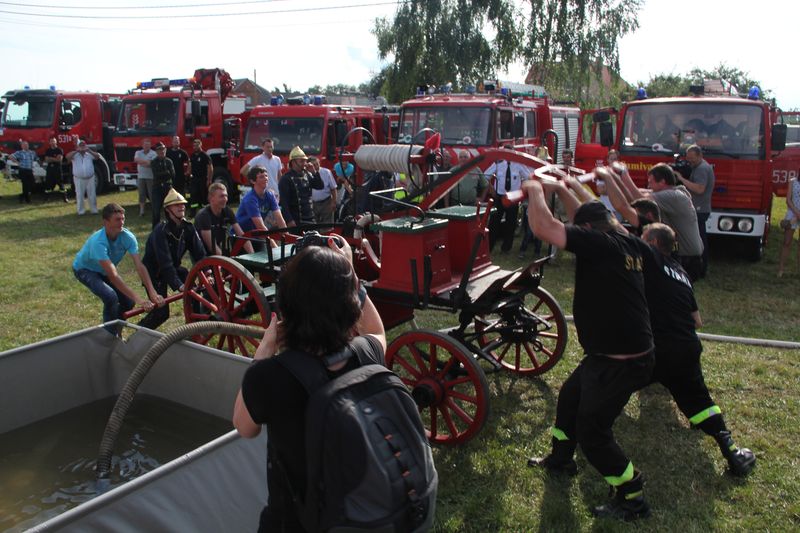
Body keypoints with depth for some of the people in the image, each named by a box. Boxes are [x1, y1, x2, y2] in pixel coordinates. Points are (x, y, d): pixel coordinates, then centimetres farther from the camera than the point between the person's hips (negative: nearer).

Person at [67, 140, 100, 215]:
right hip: (79, 179, -1)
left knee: (92, 195, 6)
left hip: (90, 178, 1)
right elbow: (67, 156, -14)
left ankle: (94, 210, 16)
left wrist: (89, 150, -17)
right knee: (80, 196, 5)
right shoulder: (75, 155, 3)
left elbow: (98, 156, -8)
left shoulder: (89, 154, 6)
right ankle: (81, 211, 13)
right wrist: (76, 151, -18)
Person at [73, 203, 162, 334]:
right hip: (84, 269, -6)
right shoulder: (98, 242, -41)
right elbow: (113, 275, -47)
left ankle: (114, 330, 23)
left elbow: (140, 266, -29)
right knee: (111, 297, -30)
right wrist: (138, 299, -53)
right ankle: (110, 335, -7)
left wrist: (153, 293, -40)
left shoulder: (128, 237, -25)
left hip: (104, 271, 6)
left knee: (128, 302, -5)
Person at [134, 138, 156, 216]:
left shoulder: (153, 153, 0)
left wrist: (141, 162, -6)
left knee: (152, 194, -1)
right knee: (141, 194, 6)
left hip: (150, 177, -3)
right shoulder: (138, 152, 12)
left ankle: (154, 210, 4)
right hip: (141, 176, 3)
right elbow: (136, 159, -7)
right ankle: (141, 211, 11)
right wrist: (146, 162, -11)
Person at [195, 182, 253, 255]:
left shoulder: (227, 211, 1)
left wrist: (252, 255, -14)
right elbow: (211, 245, -21)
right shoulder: (203, 215, -16)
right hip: (206, 259, -6)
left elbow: (242, 235, -3)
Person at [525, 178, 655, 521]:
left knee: (592, 431, 4)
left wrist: (536, 191, -12)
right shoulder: (628, 244, 4)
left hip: (622, 363, -10)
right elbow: (587, 217, 22)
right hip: (608, 354, 10)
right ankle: (560, 459, 46)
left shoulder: (599, 243, -22)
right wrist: (562, 191, 19)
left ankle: (631, 500, 19)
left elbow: (543, 228, -28)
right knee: (569, 397, 26)